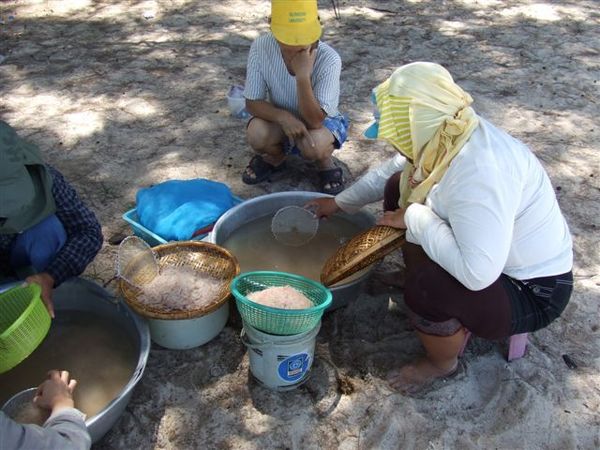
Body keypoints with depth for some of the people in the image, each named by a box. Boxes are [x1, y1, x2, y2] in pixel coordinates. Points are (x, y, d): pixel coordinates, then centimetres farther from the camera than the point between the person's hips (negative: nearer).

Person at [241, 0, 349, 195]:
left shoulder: (329, 59, -29)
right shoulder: (261, 47, -22)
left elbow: (315, 120, -33)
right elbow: (252, 102, -15)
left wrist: (303, 76, -44)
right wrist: (283, 116, -33)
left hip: (321, 121, -2)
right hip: (282, 120, 3)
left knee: (313, 146, -36)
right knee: (256, 135, -29)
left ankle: (325, 163, 3)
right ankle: (274, 158, 8)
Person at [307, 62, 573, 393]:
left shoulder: (479, 171, -38)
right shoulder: (444, 136, -10)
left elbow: (477, 273, -41)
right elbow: (390, 171, 8)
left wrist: (415, 218, -30)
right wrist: (339, 203, 17)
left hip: (530, 291, -8)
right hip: (483, 255, 9)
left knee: (424, 286, -35)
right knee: (400, 188, 6)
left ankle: (442, 364, 1)